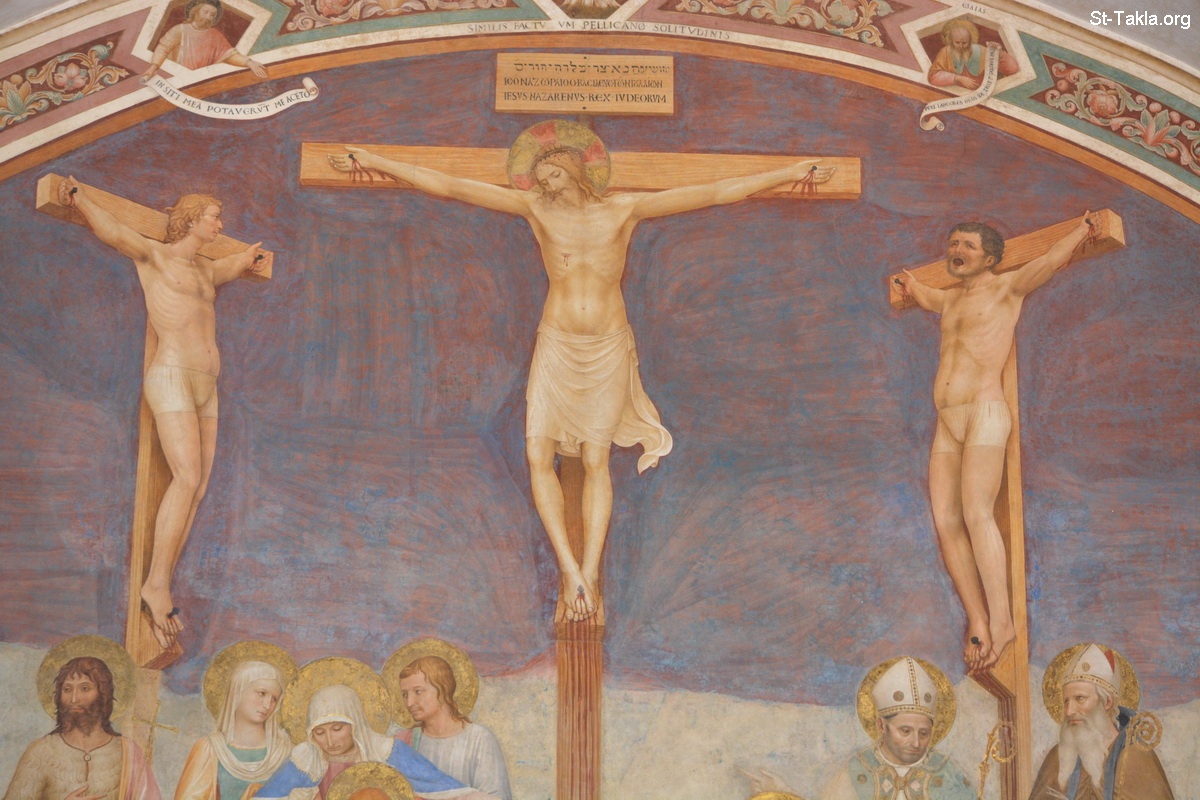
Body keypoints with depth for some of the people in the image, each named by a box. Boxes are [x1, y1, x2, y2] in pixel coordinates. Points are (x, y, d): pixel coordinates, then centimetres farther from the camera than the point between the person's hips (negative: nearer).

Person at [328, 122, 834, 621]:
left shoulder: (624, 210, -2)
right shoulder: (536, 210, -2)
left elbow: (716, 193, -1)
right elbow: (449, 187, -4)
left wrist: (788, 175, -1)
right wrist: (375, 162, -6)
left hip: (608, 351, -1)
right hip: (556, 349, 1)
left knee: (596, 461, 0)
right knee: (538, 454, -9)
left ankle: (590, 573, 4)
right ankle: (570, 569, -4)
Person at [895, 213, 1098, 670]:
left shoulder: (1007, 287, 6)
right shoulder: (949, 299, 27)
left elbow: (1053, 259, -7)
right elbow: (922, 296, 50)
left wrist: (1082, 229, 4)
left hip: (985, 413, -7)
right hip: (946, 425, 7)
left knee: (976, 515, -20)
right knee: (946, 524, -7)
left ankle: (1001, 621, -19)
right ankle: (977, 624, -8)